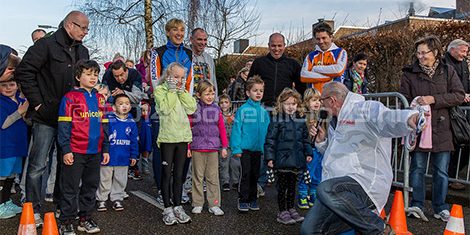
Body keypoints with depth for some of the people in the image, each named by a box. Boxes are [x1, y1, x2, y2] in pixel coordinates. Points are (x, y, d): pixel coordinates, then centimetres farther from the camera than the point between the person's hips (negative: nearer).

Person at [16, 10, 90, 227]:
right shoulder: (46, 45, -9)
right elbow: (24, 72, -13)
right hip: (47, 116, -6)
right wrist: (37, 102, -12)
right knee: (38, 165, 0)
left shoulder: (82, 51, 12)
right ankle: (33, 209, 13)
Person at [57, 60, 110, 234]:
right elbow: (64, 126, -8)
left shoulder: (100, 99, 12)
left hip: (95, 152, 6)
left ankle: (85, 219, 27)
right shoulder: (70, 98, -4)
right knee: (70, 188, 4)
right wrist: (66, 150, -12)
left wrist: (105, 149, 12)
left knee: (91, 186, 13)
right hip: (75, 152, -5)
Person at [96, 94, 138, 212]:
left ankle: (117, 199, 29)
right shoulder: (108, 119, -11)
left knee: (120, 180, 14)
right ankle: (101, 199, 25)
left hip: (124, 158, 4)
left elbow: (134, 140, 8)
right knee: (105, 179, 10)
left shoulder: (131, 122, 2)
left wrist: (134, 155, 9)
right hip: (108, 156, -3)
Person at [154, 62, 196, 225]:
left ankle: (177, 207, 20)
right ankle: (167, 209, 12)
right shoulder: (160, 90, -2)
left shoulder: (183, 91, 13)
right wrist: (172, 91, -11)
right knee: (166, 174, 3)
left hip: (183, 137, 5)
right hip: (167, 137, -4)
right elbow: (165, 108, -18)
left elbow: (192, 108, -2)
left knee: (179, 175, 11)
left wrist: (182, 91, -4)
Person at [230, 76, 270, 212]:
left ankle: (252, 199, 28)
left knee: (255, 175, 14)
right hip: (245, 148, -5)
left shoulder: (263, 111, 3)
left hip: (258, 148, 5)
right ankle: (243, 200, 13)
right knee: (246, 174, 0)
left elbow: (268, 130, 7)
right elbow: (236, 129, -12)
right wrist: (236, 148, -16)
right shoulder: (243, 110, -10)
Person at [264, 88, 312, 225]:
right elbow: (270, 140, -9)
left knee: (292, 186, 16)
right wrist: (270, 157, -13)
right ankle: (282, 212, 15)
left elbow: (305, 139, 17)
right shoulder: (277, 120, -7)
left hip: (296, 160, 5)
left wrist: (308, 153, 10)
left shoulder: (300, 120, 9)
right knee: (282, 187, 4)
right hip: (282, 160, -5)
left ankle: (291, 209, 29)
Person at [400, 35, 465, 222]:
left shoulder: (447, 71, 4)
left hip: (441, 128, 1)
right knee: (417, 168, 3)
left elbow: (459, 95, -3)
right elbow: (404, 100, 3)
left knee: (441, 171, 7)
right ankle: (416, 205, 11)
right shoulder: (409, 73, 2)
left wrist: (434, 99, -15)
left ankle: (440, 208, 19)